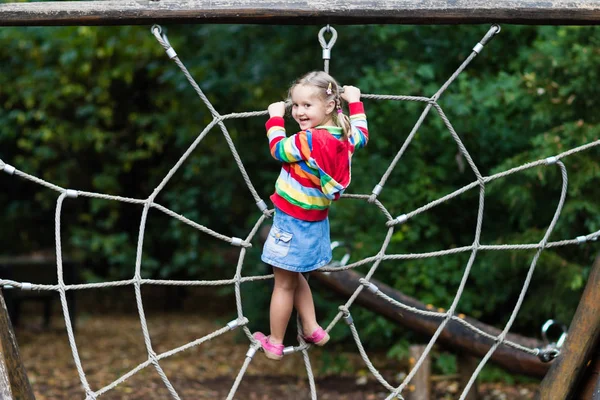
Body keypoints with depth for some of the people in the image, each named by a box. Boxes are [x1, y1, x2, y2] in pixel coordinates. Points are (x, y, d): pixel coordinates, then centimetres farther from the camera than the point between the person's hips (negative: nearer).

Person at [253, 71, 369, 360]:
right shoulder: (344, 136, -3)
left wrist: (276, 118, 5)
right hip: (315, 223, 8)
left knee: (284, 284, 6)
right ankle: (312, 329, 28)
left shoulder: (309, 140, -27)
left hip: (293, 223, -8)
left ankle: (274, 344, 18)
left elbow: (278, 150, -9)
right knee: (294, 276, 27)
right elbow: (362, 134, 21)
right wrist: (355, 102, 32)